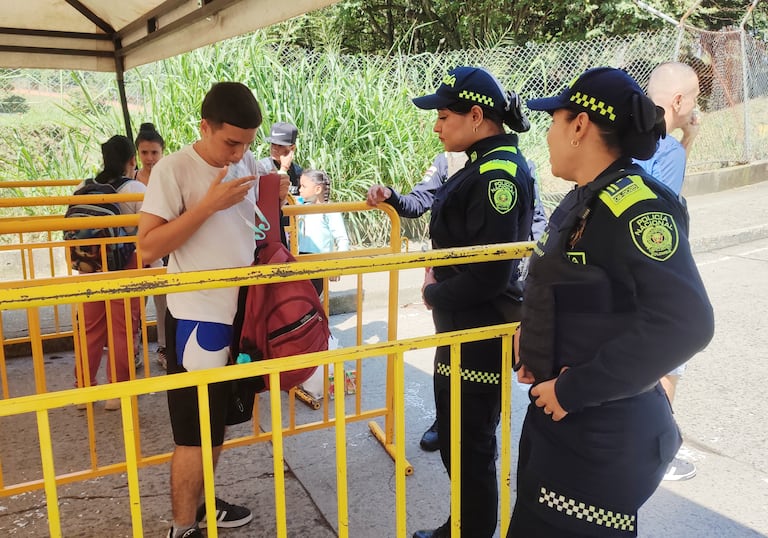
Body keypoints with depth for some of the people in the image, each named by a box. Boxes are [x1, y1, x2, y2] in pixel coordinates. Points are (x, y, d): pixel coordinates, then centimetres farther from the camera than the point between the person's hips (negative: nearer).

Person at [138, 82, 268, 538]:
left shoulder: (249, 166, 6)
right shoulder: (174, 170, -14)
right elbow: (149, 247, -20)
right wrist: (209, 204, -24)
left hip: (241, 312, 7)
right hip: (198, 319, -7)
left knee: (218, 423, 19)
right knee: (196, 432, 4)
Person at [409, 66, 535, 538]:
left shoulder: (500, 172, -21)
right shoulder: (485, 164, 9)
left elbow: (490, 274, -25)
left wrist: (434, 294, -11)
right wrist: (438, 275, 4)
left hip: (482, 334, -10)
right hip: (462, 326, 10)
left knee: (470, 445, 6)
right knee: (455, 436, 22)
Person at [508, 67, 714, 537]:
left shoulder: (635, 205, -20)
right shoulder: (579, 203, 8)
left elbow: (684, 323, -30)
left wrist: (573, 390, -24)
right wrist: (526, 338, 4)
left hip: (604, 435, -9)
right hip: (557, 416, 9)